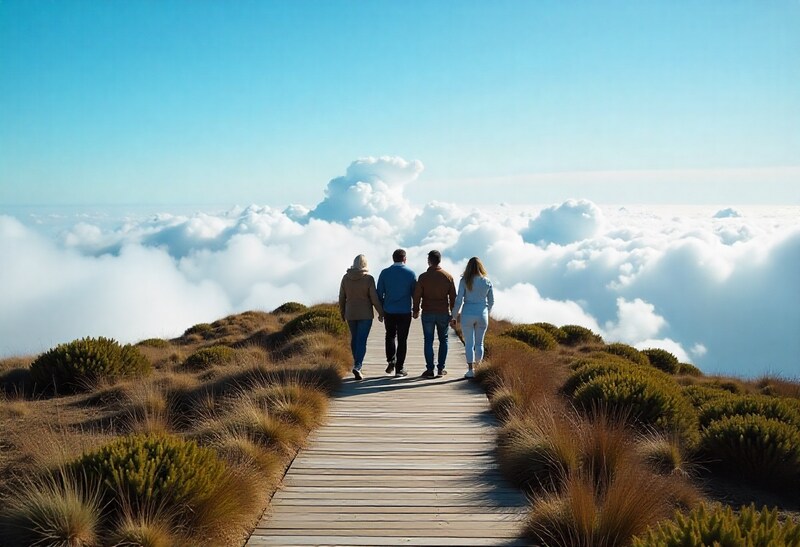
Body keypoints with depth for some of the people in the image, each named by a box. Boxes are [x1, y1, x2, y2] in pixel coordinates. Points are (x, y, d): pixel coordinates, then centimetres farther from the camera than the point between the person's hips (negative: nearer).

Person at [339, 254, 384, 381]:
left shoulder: (346, 277, -2)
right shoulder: (368, 278, -12)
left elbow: (342, 297, 3)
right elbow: (374, 298, -11)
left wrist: (342, 313, 15)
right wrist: (381, 313, 1)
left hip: (350, 313, 4)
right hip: (365, 314, -3)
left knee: (354, 338, 19)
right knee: (362, 341, -4)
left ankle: (357, 363, 34)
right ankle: (357, 367, -18)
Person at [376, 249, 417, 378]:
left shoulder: (385, 273, -2)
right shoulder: (410, 273, -3)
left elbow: (379, 293, 0)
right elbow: (415, 293, -1)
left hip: (389, 312, 1)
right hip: (405, 312, -1)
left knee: (390, 335, 20)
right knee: (402, 339, 6)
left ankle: (391, 360, 4)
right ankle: (399, 368, 6)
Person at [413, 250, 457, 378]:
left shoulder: (423, 277, -5)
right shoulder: (448, 277, 1)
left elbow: (417, 295, -4)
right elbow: (453, 297, 4)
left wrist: (416, 310, 10)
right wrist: (453, 313, 11)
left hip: (427, 313, -2)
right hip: (444, 313, 2)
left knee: (428, 341, 3)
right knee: (443, 340, 12)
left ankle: (430, 369, 0)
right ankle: (440, 369, 9)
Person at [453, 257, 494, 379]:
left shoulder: (465, 281, -7)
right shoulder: (487, 281, 1)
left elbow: (459, 299, -8)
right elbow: (491, 301, 7)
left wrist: (456, 313, 5)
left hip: (467, 314, -2)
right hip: (482, 314, 2)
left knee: (469, 343, 3)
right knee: (479, 343, 12)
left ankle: (471, 370, 1)